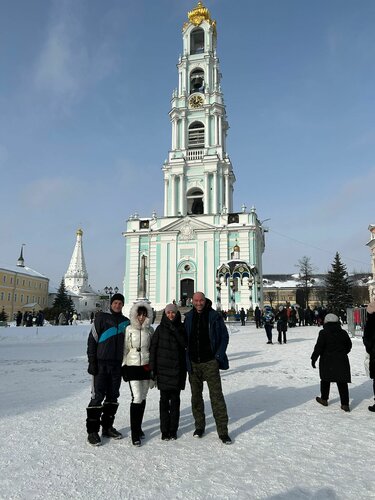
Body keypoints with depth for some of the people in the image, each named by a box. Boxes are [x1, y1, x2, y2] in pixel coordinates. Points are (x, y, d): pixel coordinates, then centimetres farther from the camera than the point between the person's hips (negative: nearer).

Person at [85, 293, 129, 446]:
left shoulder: (126, 322, 11)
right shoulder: (101, 318, -2)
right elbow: (92, 339, -5)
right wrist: (92, 361, -10)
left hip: (117, 365, 5)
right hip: (101, 363, -5)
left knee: (113, 396, 11)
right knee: (98, 396, -4)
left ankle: (107, 427, 24)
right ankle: (92, 431, 6)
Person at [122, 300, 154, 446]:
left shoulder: (150, 330, 5)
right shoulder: (129, 329, -3)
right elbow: (125, 348, 1)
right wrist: (124, 366, -2)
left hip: (146, 367, 3)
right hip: (133, 366, -3)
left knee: (143, 398, 11)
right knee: (136, 398, -10)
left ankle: (138, 427, 27)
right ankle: (135, 434, -2)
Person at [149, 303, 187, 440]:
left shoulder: (181, 328, 5)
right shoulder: (160, 329, 2)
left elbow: (185, 344, -9)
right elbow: (153, 348, 0)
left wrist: (175, 330, -17)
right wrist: (153, 368, -5)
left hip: (178, 368, 1)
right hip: (163, 368, -1)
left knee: (175, 399, 7)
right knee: (164, 399, 3)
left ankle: (173, 430, 17)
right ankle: (165, 430, 12)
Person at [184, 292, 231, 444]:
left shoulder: (214, 316, -7)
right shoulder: (189, 317, 4)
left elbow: (224, 336, -1)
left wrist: (219, 356, -8)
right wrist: (186, 359, 5)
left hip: (210, 363, -4)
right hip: (193, 363, 4)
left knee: (216, 396, -3)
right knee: (196, 396, 13)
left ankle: (223, 431, 6)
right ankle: (199, 426, 29)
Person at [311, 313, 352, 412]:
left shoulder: (323, 333, -12)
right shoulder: (343, 333, 2)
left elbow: (319, 347, -14)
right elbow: (349, 346, 14)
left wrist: (314, 358, -6)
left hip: (327, 361, -3)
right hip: (342, 361, 3)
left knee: (325, 380, 14)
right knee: (342, 382, 4)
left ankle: (324, 399, 26)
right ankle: (345, 404, 3)